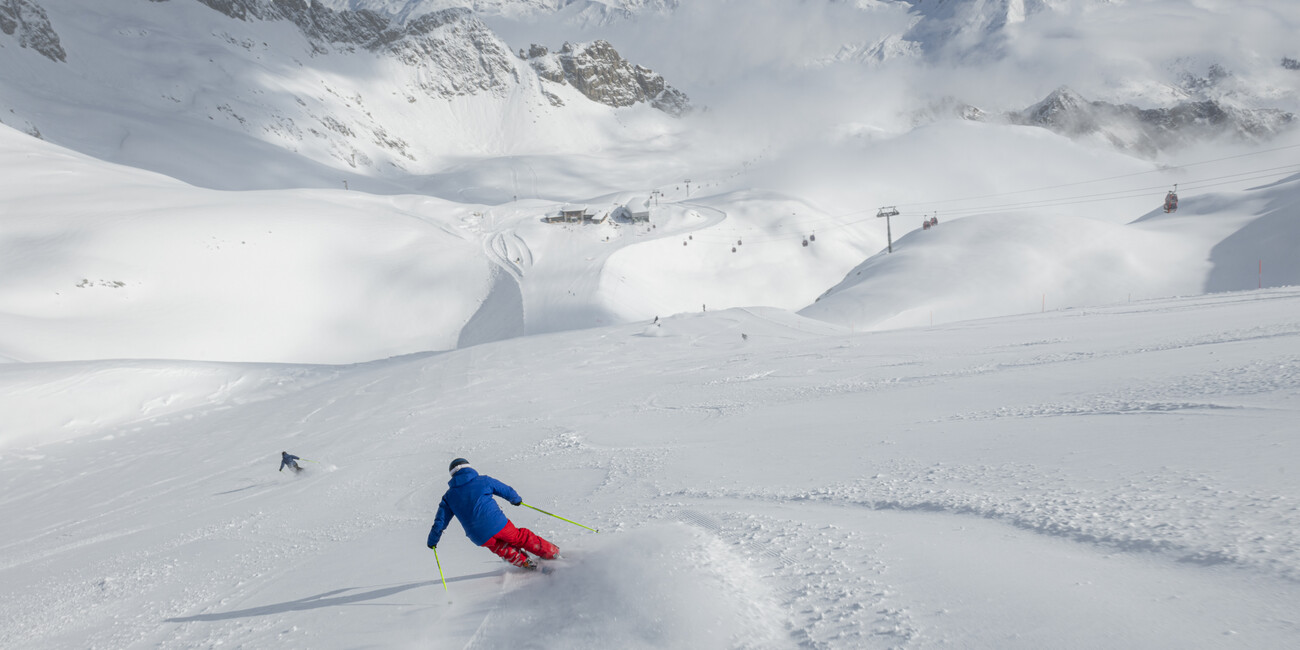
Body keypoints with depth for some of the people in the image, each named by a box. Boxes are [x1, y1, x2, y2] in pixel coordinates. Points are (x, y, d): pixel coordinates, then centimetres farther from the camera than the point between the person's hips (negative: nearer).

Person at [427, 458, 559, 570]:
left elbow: (441, 521, 9)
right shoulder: (482, 480, 5)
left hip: (480, 538, 1)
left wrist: (432, 541, 24)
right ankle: (551, 553, 30)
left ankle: (526, 563, 20)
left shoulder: (449, 496, 9)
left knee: (503, 550, 28)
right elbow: (507, 491, 13)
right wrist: (517, 499, 35)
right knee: (521, 538, 21)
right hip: (498, 524, -1)